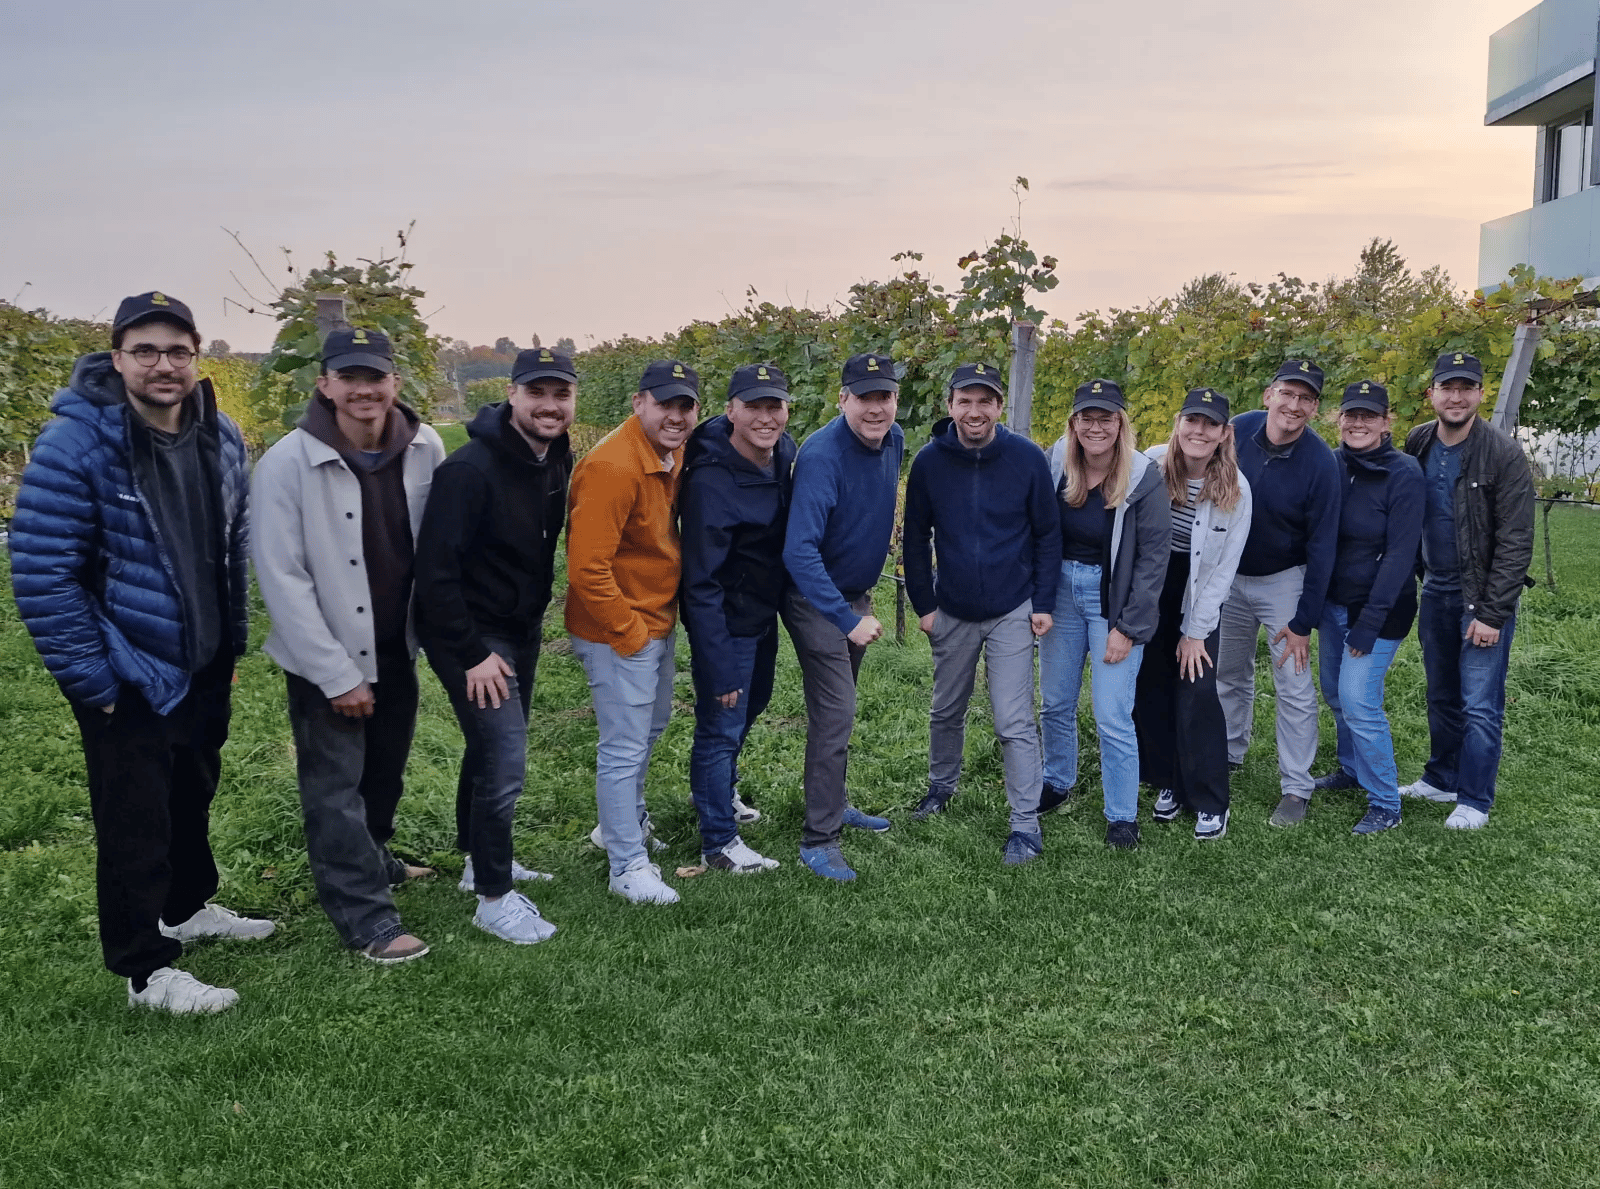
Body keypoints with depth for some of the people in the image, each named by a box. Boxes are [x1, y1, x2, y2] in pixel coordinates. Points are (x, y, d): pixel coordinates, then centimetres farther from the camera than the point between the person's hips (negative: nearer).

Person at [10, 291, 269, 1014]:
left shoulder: (221, 438, 2)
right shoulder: (76, 444, -19)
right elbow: (41, 574, -18)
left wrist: (234, 641, 13)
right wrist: (91, 680, -17)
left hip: (205, 669, 7)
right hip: (128, 679, -6)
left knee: (193, 797, 23)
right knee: (134, 823, 2)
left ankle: (188, 908, 44)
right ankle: (145, 970, 17)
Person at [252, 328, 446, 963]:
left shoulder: (424, 449, -8)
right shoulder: (288, 463, -19)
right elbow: (281, 578, -18)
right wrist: (337, 676, -17)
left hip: (396, 650, 5)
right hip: (326, 661, -4)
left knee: (385, 774, 21)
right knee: (335, 790, 0)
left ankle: (373, 860, 45)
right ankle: (367, 917, 12)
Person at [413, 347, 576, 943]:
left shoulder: (558, 463, 0)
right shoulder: (470, 469, -24)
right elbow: (436, 570, -25)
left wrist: (534, 617, 13)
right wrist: (471, 655, -22)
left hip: (523, 631, 8)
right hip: (472, 638, -8)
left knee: (493, 750, 21)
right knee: (504, 762, -10)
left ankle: (481, 860, 40)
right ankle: (494, 898, 5)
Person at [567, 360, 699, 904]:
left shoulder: (672, 455, 5)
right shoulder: (613, 467, -25)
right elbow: (588, 569, -28)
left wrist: (662, 617, 14)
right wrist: (629, 632, -19)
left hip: (659, 621, 10)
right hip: (620, 632, -10)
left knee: (651, 724, 25)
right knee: (624, 747, -2)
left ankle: (625, 822, 45)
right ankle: (628, 866, 10)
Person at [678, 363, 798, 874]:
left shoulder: (784, 452, -6)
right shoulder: (711, 483, -30)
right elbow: (702, 585, -27)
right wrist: (719, 668, -26)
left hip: (765, 613, 9)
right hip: (726, 623, -9)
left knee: (751, 706, 26)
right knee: (722, 726, 1)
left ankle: (720, 792, 49)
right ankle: (718, 842, 17)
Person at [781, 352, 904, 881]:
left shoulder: (894, 441, -1)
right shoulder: (821, 455, -27)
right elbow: (799, 551, -32)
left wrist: (861, 604, 17)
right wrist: (848, 619, -33)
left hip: (856, 594, 8)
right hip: (815, 599, -8)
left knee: (837, 707, 20)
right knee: (834, 713, -10)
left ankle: (832, 803, 36)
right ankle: (819, 839, -1)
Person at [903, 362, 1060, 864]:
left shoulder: (1027, 458, -11)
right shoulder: (930, 461, -7)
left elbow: (1047, 535, -2)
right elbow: (916, 538, 3)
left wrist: (1044, 603, -5)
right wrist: (923, 604, 1)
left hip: (1013, 611, -2)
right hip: (952, 612, 3)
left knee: (1015, 723, -4)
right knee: (946, 711, 18)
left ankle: (1026, 826, 5)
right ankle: (941, 785, 43)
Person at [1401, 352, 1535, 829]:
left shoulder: (1504, 455, -15)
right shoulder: (1417, 445, 1)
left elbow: (1515, 542, -16)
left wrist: (1492, 612, -18)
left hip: (1484, 595, -5)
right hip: (1436, 590, 5)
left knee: (1480, 705, -3)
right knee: (1442, 696, 17)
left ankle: (1474, 800, 8)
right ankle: (1441, 780, 31)